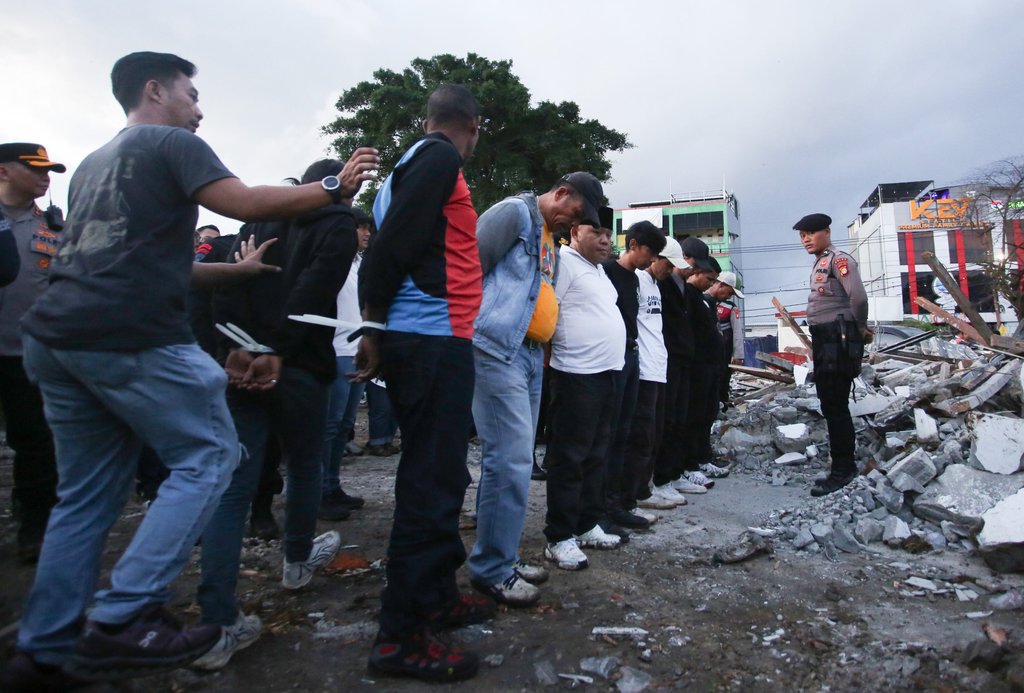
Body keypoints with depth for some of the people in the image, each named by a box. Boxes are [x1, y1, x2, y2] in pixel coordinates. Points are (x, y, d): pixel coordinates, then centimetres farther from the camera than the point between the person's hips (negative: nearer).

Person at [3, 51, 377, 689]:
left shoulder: (95, 163, 28)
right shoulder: (172, 144, 2)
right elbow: (247, 204, -12)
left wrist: (237, 270, 31)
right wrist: (335, 187, -1)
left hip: (58, 337, 9)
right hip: (132, 337, -9)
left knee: (88, 492, 14)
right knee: (209, 456, 1)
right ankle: (123, 619, -3)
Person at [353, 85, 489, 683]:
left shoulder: (415, 160, 22)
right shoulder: (440, 159, -6)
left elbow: (390, 243, 18)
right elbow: (393, 244, -15)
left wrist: (377, 327, 16)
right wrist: (375, 328, -8)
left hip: (416, 339, 10)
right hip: (435, 337, -10)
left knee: (437, 474, 15)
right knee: (434, 480, -6)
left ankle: (437, 596, 27)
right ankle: (403, 636, 3)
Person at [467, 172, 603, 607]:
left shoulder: (550, 240, 23)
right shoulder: (515, 213, -3)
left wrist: (543, 349, 19)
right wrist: (473, 328, -10)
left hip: (530, 356, 9)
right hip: (498, 352, -9)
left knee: (515, 459, 11)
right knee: (510, 460, -10)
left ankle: (502, 557, 22)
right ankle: (491, 569, 3)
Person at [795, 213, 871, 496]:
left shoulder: (839, 259, -11)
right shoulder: (819, 264, 18)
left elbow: (858, 296, -25)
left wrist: (860, 328, -11)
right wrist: (861, 328, 12)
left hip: (838, 339, -10)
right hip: (823, 339, 10)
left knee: (835, 405, -7)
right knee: (830, 404, 14)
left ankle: (843, 469, 2)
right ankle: (843, 466, 24)